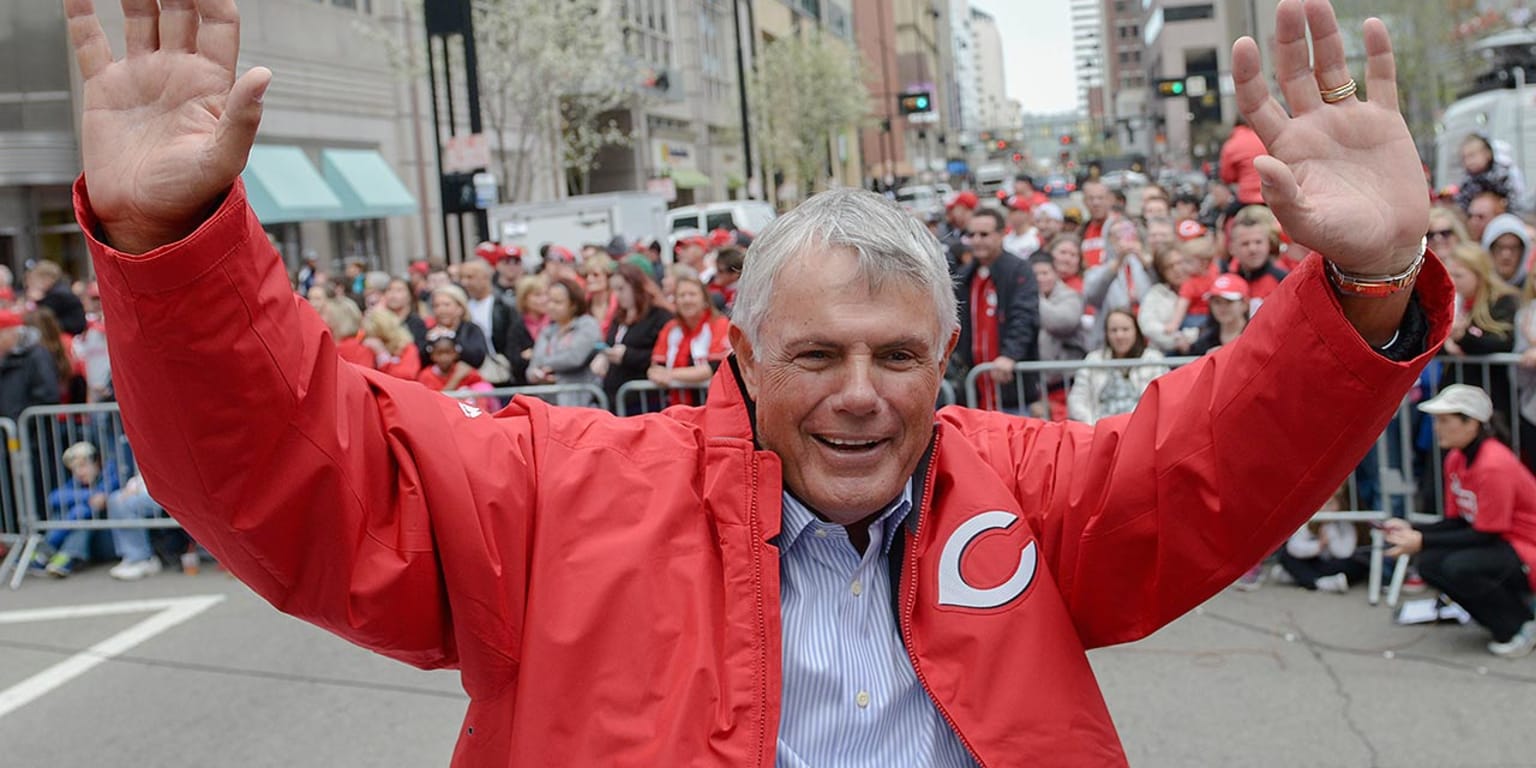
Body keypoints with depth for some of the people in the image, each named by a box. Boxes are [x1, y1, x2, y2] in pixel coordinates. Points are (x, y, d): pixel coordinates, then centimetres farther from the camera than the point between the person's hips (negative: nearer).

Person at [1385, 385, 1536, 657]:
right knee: (1429, 563, -9)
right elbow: (1456, 522, 6)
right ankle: (1509, 606, 7)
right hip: (1500, 548, 9)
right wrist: (1412, 531, -9)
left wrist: (1423, 541, -24)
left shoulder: (1494, 465, -25)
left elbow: (1485, 536, -23)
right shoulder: (1456, 459, 2)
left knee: (1459, 567, -32)